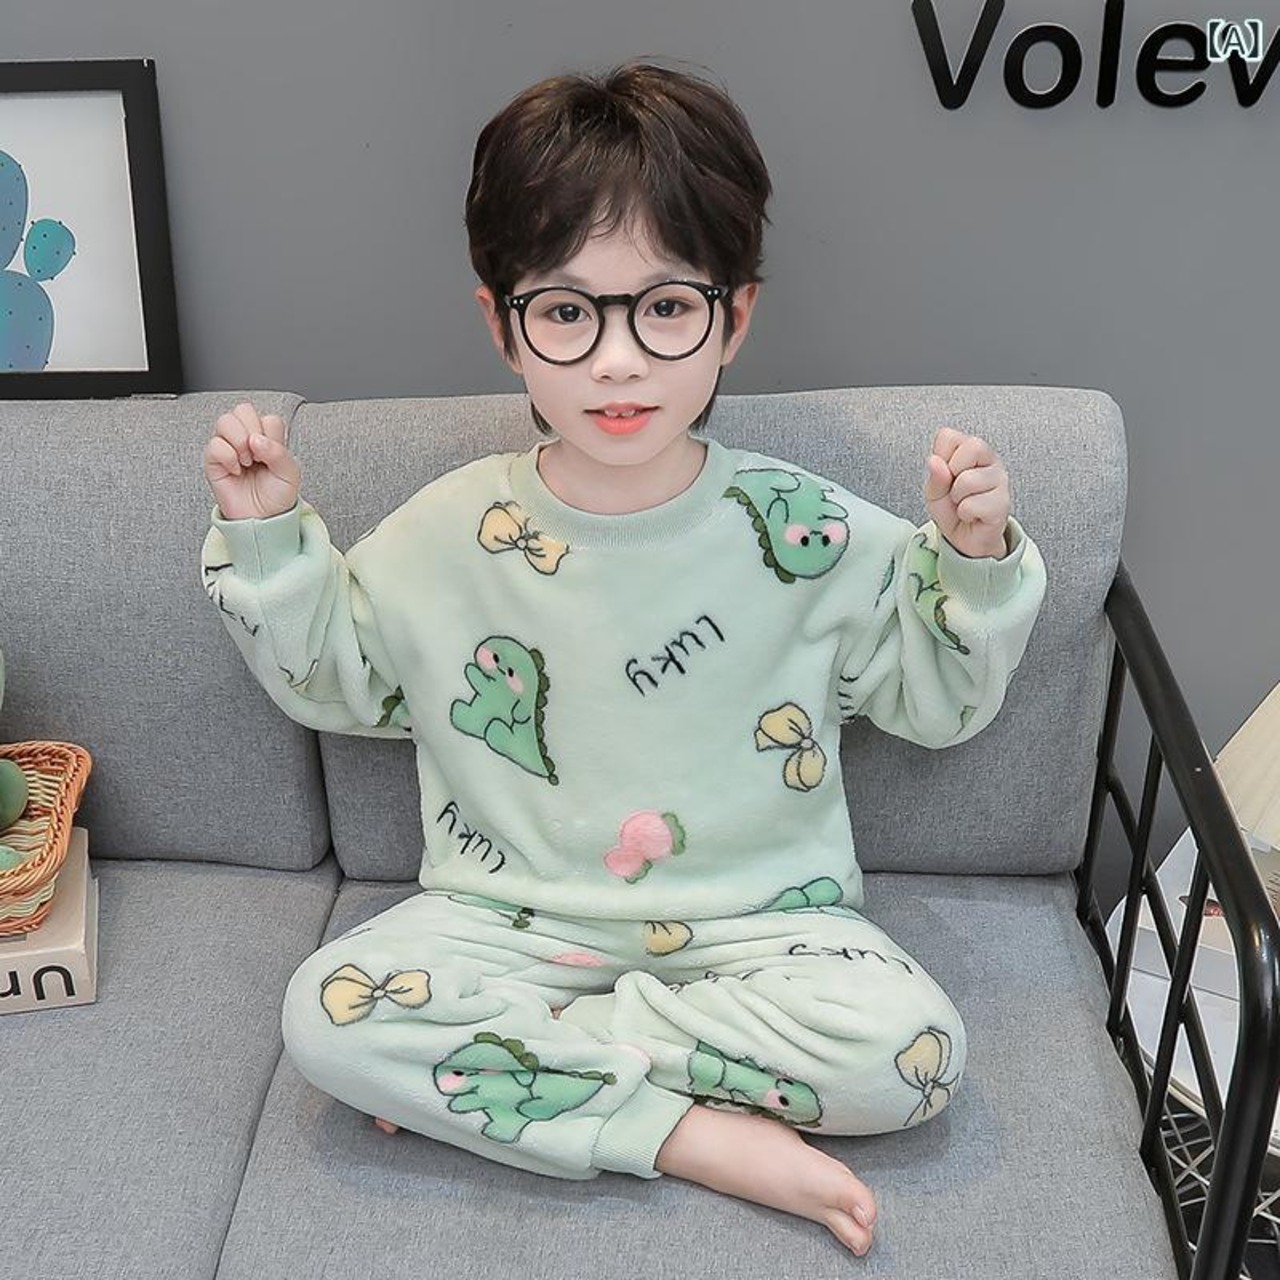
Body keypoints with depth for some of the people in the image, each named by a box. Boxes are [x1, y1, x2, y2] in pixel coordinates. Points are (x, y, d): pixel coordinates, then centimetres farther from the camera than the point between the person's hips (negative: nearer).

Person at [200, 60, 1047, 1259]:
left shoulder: (802, 532, -8)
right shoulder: (447, 533, -5)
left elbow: (936, 697, 4)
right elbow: (334, 677, 11)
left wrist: (971, 557, -13)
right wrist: (266, 533, -2)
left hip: (754, 921, 0)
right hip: (512, 917, 1)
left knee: (910, 1044, -26)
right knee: (328, 1012, -24)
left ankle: (487, 1065, -15)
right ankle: (693, 1133, -18)